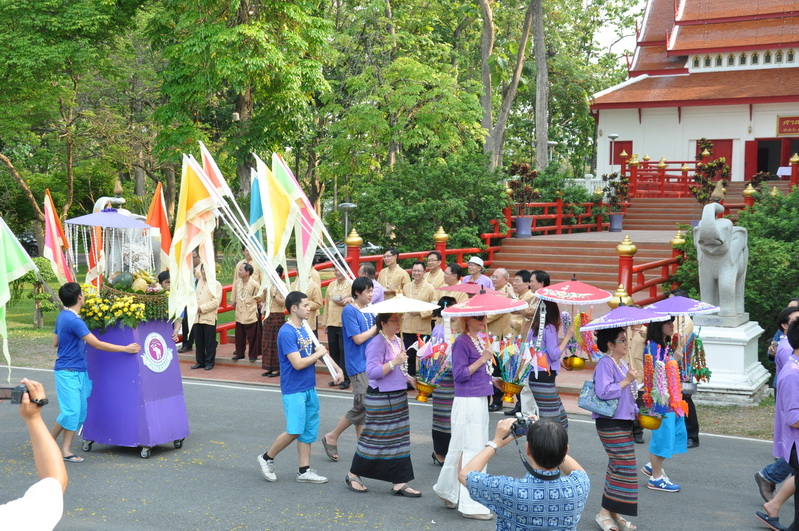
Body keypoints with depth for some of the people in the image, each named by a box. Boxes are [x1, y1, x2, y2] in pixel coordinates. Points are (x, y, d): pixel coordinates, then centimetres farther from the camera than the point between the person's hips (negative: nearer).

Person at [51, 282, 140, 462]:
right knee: (71, 412, -11)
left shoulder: (63, 316, 10)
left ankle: (65, 449, 8)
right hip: (68, 372, -10)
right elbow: (97, 344, -19)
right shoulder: (74, 321, -21)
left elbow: (55, 342, 21)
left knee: (81, 411, 6)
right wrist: (126, 348, -13)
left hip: (79, 372, 10)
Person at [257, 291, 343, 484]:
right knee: (295, 431, -8)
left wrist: (337, 369, 7)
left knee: (309, 430, 10)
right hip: (294, 390, -9)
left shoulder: (305, 329, 9)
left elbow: (320, 351, 18)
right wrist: (318, 354, -10)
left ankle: (304, 471, 17)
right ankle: (267, 458, 13)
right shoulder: (287, 332, -18)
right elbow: (298, 363, -23)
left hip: (308, 388, 9)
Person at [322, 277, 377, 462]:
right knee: (362, 406, -9)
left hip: (370, 362, 7)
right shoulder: (349, 311, -12)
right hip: (358, 365, -7)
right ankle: (331, 437, 5)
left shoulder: (369, 311, 11)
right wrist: (376, 327, -7)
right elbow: (358, 338, -16)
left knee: (362, 407, 10)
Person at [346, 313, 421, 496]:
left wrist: (411, 379, 10)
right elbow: (371, 372, -23)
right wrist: (394, 362, -27)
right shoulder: (377, 343, -16)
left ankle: (400, 483, 11)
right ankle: (353, 475, 18)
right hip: (380, 397, -9)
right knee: (374, 438, -1)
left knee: (400, 438, 7)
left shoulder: (398, 341, 12)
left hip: (398, 397, 9)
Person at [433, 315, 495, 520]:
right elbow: (459, 374, -18)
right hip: (467, 401, -9)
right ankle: (471, 505, -1)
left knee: (461, 448, 16)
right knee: (469, 449, -5)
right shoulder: (462, 342, -13)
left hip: (480, 400, 9)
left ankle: (449, 493, 29)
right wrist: (482, 360, -20)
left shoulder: (479, 340, 13)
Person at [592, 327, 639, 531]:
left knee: (617, 468, 12)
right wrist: (626, 380, -22)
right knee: (624, 467, -10)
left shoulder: (622, 363, 14)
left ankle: (613, 513, 20)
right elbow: (603, 392, -28)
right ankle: (605, 513, 0)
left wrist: (636, 412, 20)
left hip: (624, 422, 10)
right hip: (611, 424, -10)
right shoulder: (605, 364, -16)